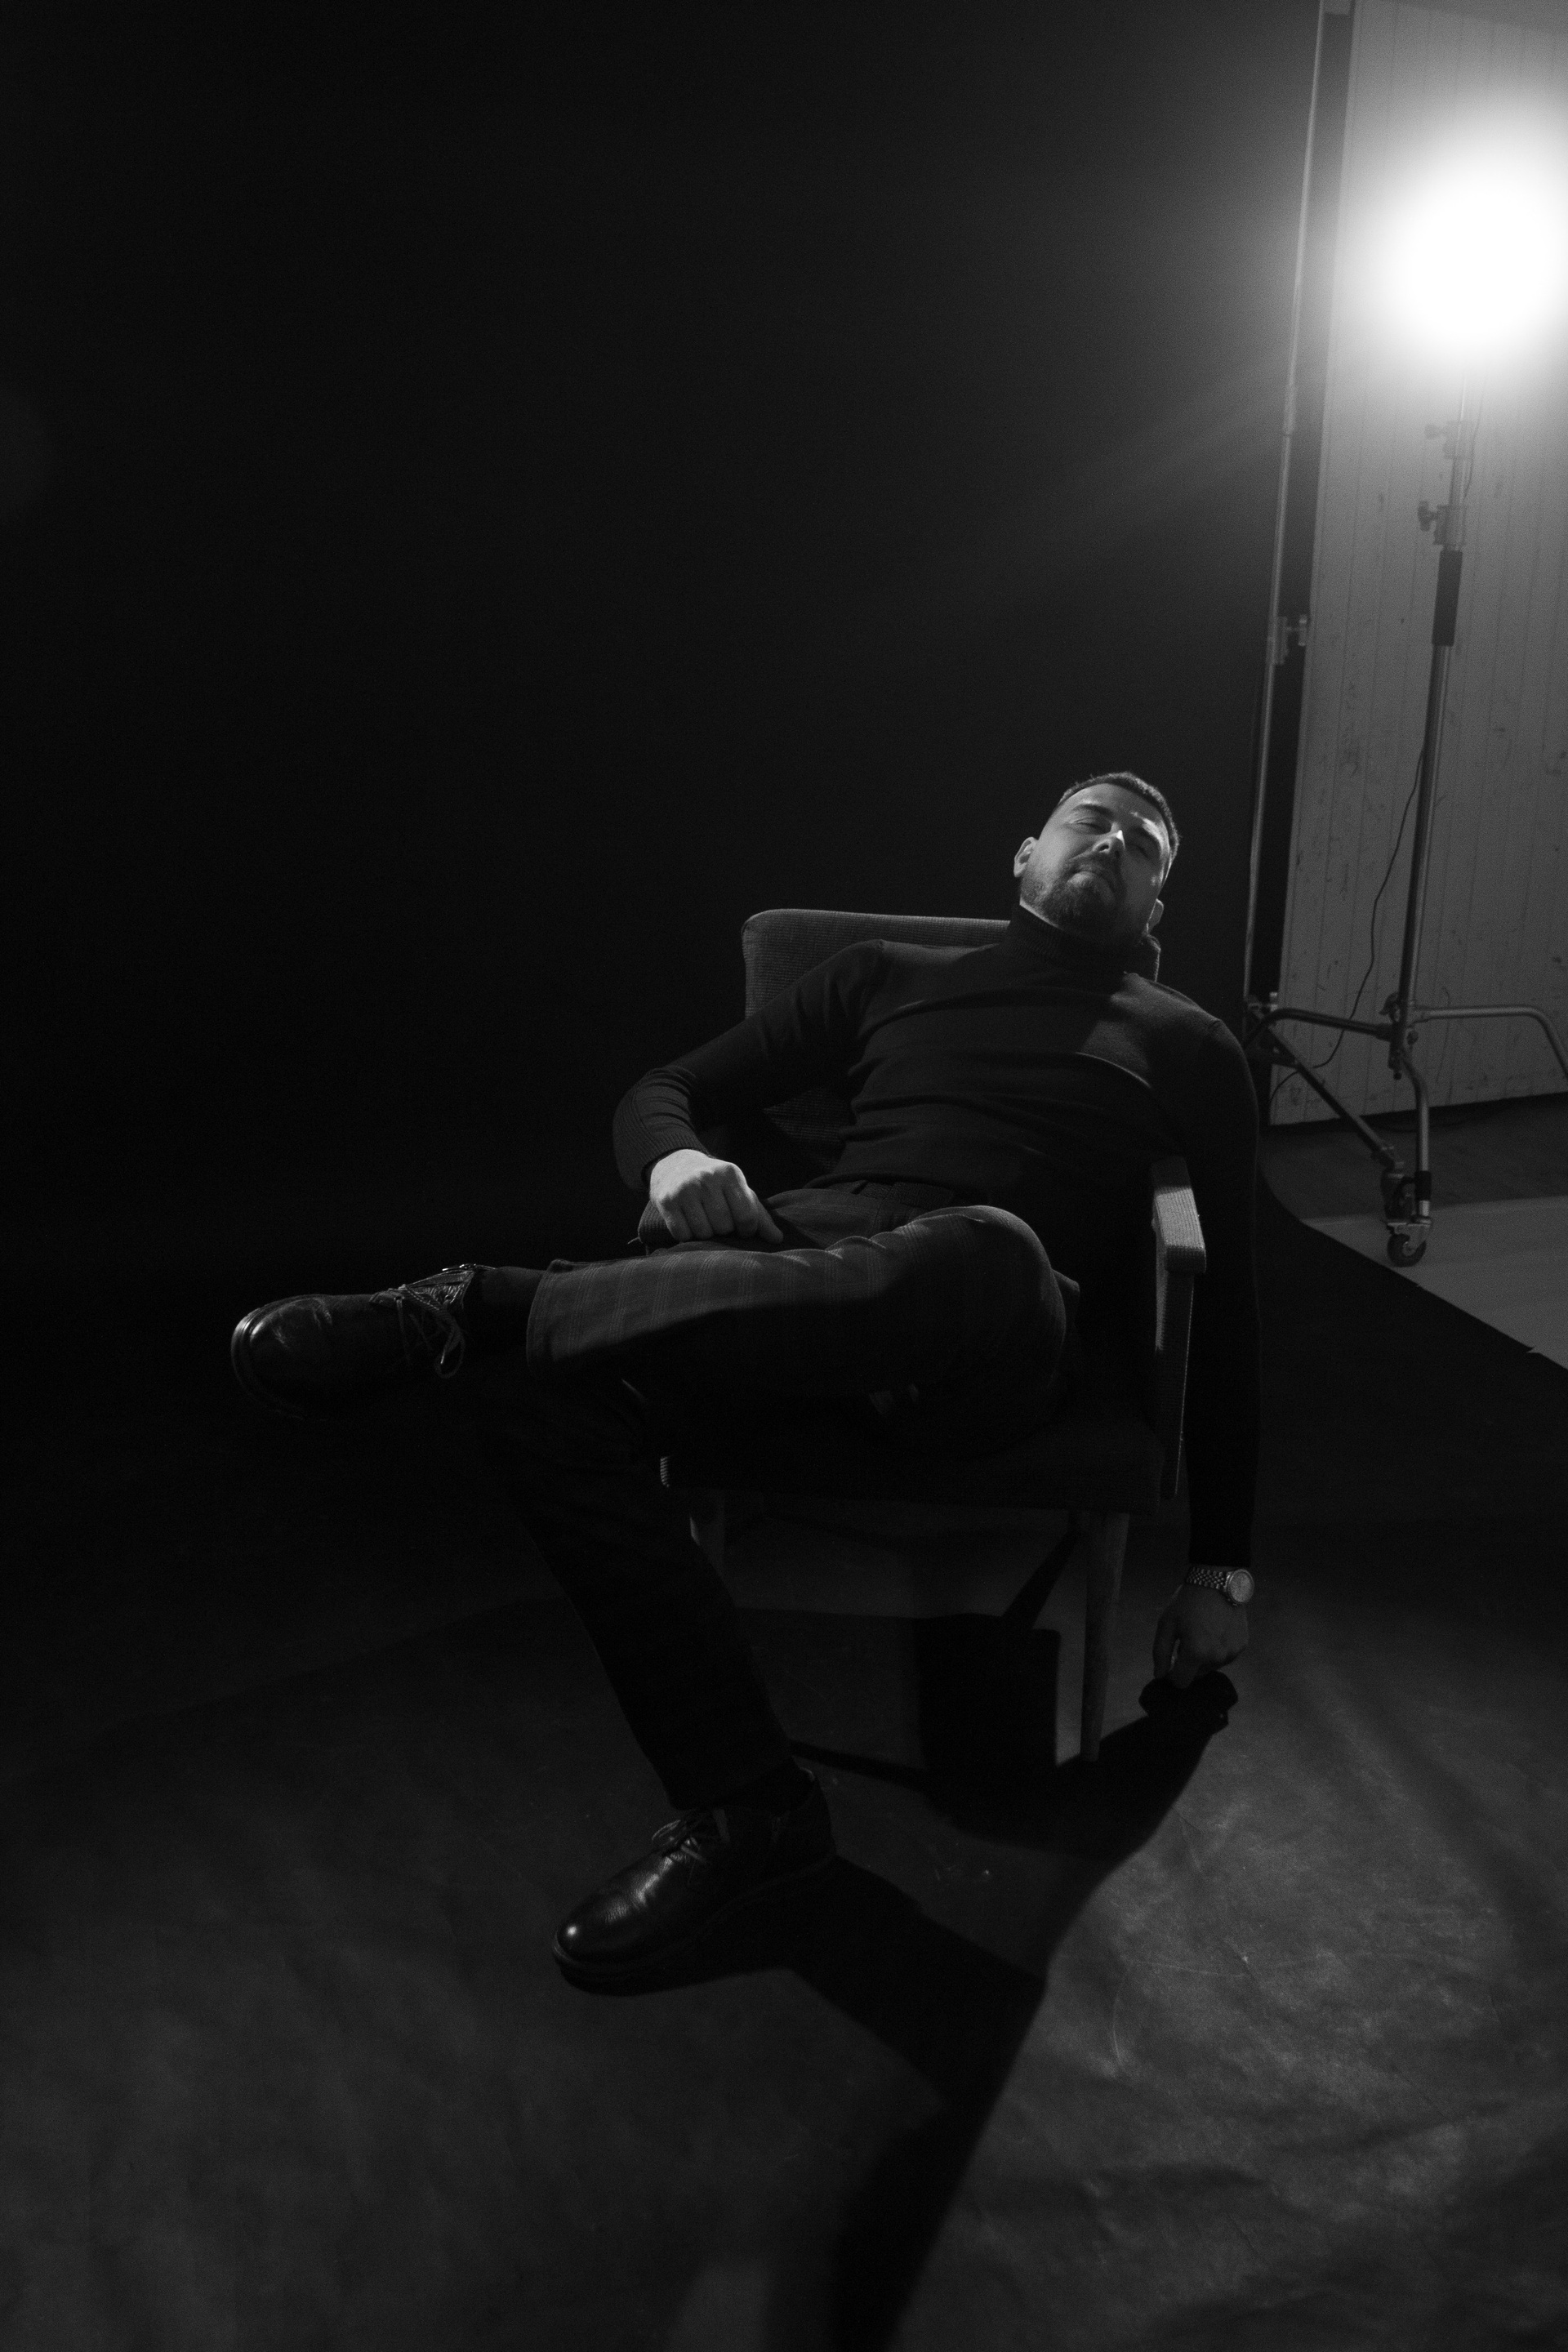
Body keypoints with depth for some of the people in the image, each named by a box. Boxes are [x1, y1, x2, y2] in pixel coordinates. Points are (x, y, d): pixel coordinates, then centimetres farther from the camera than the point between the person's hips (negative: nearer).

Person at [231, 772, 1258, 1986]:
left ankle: (471, 1303, -32)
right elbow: (669, 1089, 23)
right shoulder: (889, 974, 28)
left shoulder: (1187, 1044, 24)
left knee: (983, 1252, -41)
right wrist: (676, 1161, -4)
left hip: (991, 1338, -2)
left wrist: (1223, 1565, 13)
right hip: (803, 1273, 3)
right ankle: (746, 1801, -20)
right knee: (538, 1376, -29)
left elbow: (1226, 1299, 20)